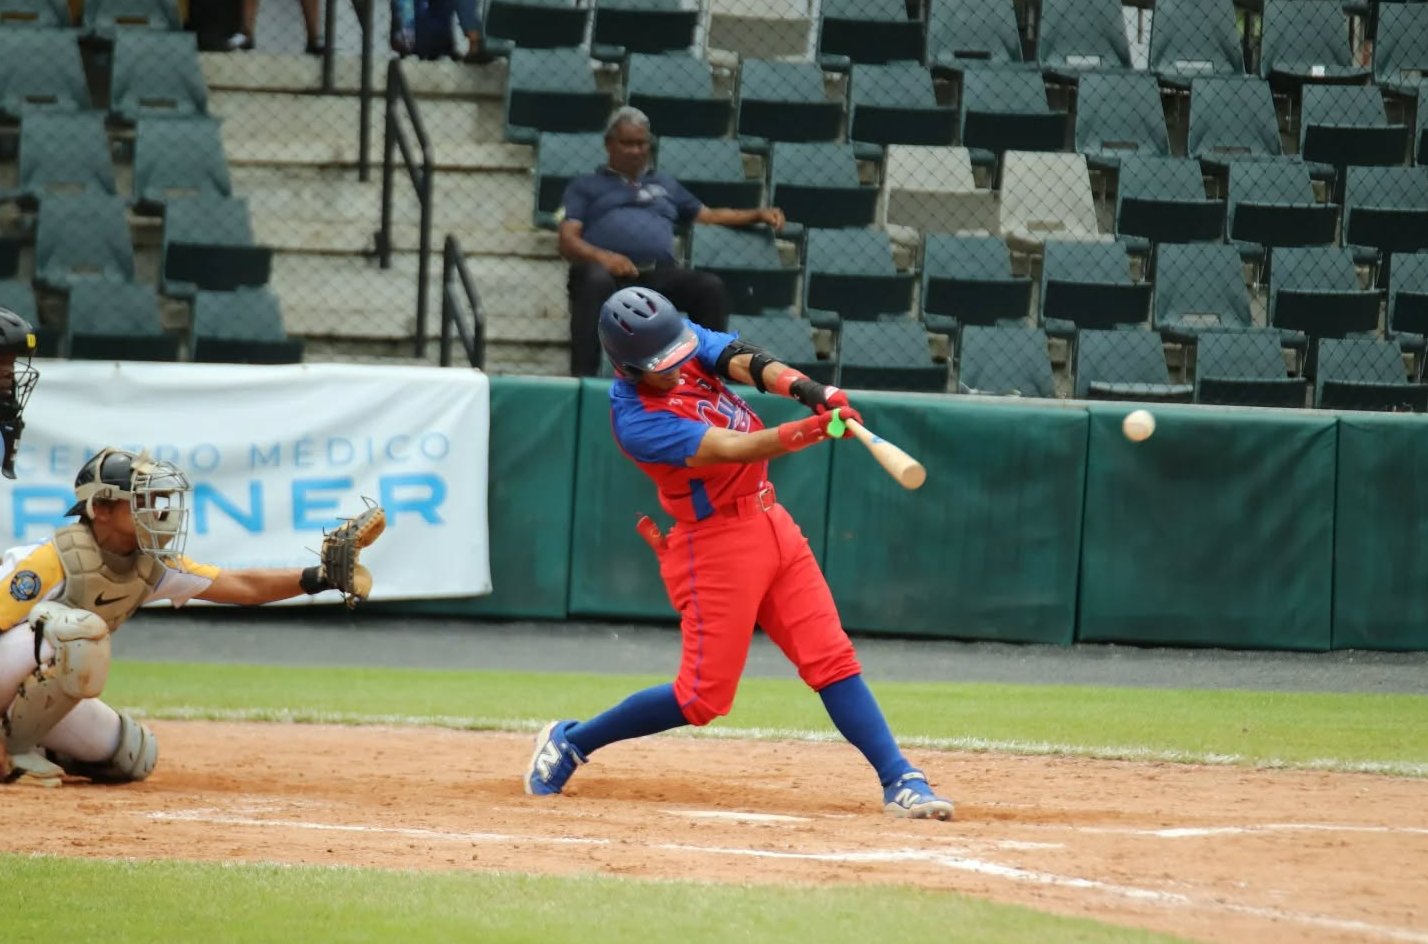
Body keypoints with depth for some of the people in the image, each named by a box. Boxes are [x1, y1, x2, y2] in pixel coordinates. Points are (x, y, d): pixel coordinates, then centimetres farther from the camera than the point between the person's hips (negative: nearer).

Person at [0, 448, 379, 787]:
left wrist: (319, 577, -16)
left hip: (39, 691, 8)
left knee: (135, 757, 6)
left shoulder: (152, 567, -3)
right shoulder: (55, 561, -27)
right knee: (79, 630, -34)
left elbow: (241, 586, -1)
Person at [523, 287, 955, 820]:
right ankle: (570, 743, 15)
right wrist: (814, 430, -41)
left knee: (832, 658, 0)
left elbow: (745, 362, -14)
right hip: (717, 541, -7)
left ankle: (901, 784, -3)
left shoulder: (686, 340, 0)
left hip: (770, 521, 7)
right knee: (704, 696, -3)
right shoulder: (637, 421, -21)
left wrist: (804, 388, -35)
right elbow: (729, 449, -30)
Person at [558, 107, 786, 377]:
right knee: (596, 279, -41)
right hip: (608, 271, -3)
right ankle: (583, 376, -48)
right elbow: (568, 241, 7)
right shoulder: (585, 186, 21)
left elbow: (708, 215, 35)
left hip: (659, 275, 3)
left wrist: (758, 214, 19)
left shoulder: (664, 184, 36)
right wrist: (601, 256, -16)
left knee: (710, 286, -27)